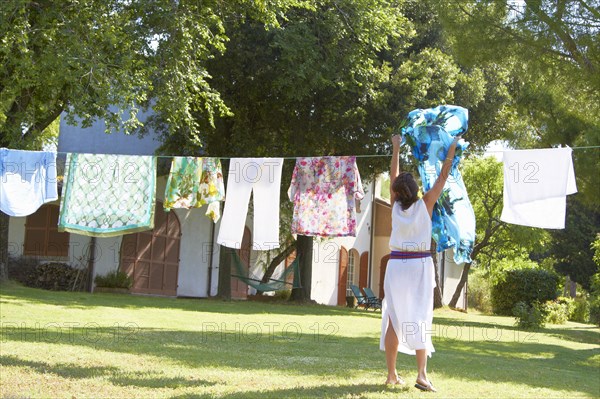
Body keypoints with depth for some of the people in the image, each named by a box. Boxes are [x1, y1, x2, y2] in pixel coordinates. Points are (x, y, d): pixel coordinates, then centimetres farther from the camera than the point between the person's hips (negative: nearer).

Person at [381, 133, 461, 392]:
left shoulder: (395, 206, 1)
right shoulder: (425, 205, -6)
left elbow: (393, 176, 14)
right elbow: (443, 176, 2)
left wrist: (396, 148, 25)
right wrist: (452, 149, 12)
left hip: (396, 264, 2)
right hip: (420, 265, -2)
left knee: (394, 320, 7)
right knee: (420, 319, -4)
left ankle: (392, 374, 8)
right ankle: (422, 375, -15)